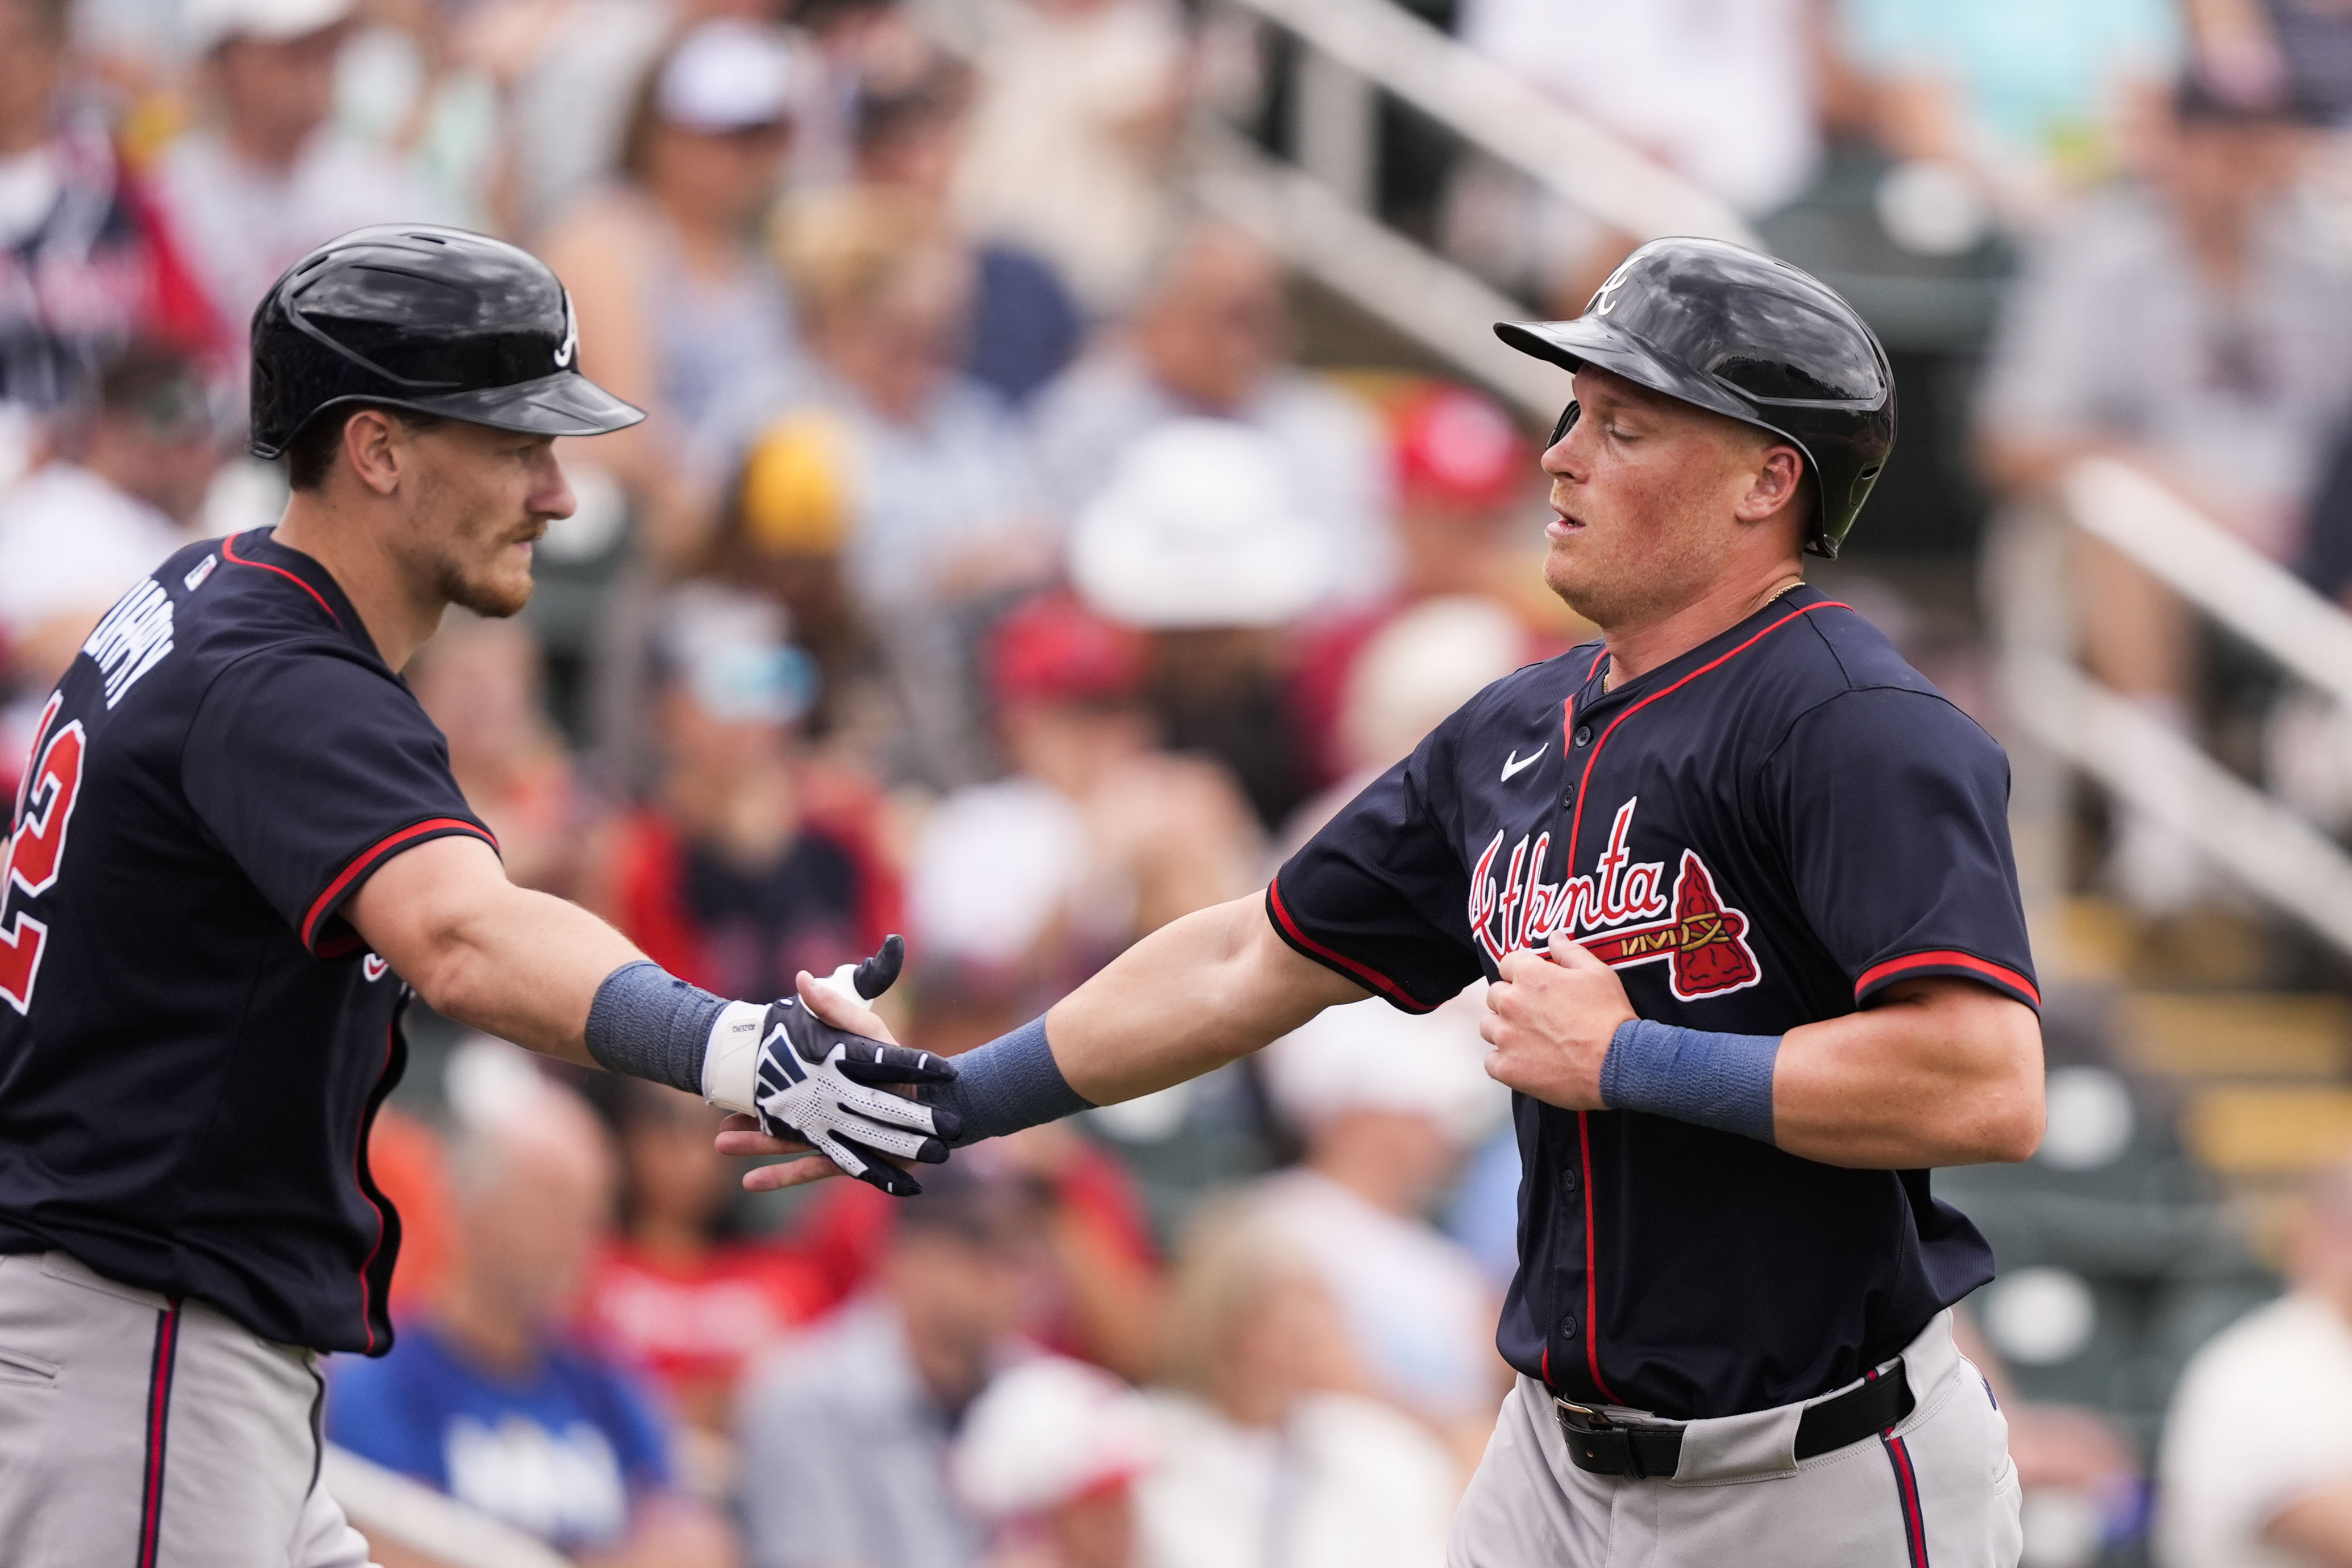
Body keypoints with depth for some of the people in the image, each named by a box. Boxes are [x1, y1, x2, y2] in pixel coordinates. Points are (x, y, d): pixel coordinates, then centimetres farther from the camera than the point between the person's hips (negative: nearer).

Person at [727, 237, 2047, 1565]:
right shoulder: (1521, 733, 11)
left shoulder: (1857, 730, -16)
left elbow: (1989, 1087, -28)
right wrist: (942, 1101, 20)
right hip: (1563, 1457, 8)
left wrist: (1625, 1059, -20)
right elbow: (1247, 967, 21)